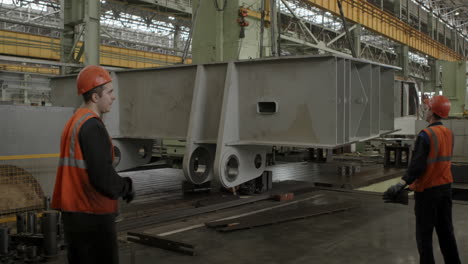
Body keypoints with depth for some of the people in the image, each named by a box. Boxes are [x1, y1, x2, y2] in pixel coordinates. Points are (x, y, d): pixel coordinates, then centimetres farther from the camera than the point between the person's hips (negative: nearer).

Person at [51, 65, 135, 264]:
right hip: (92, 216, -9)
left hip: (73, 212, 9)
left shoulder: (73, 122, 12)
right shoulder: (92, 126, -17)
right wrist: (126, 187, -4)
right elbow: (102, 175, -23)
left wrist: (122, 184, 13)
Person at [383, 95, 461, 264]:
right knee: (445, 230, 16)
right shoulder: (449, 133, 4)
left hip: (427, 190, -7)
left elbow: (417, 165, -23)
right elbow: (443, 161, 12)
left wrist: (401, 186, -23)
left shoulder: (426, 135, -18)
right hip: (445, 187, 7)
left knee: (424, 233, 3)